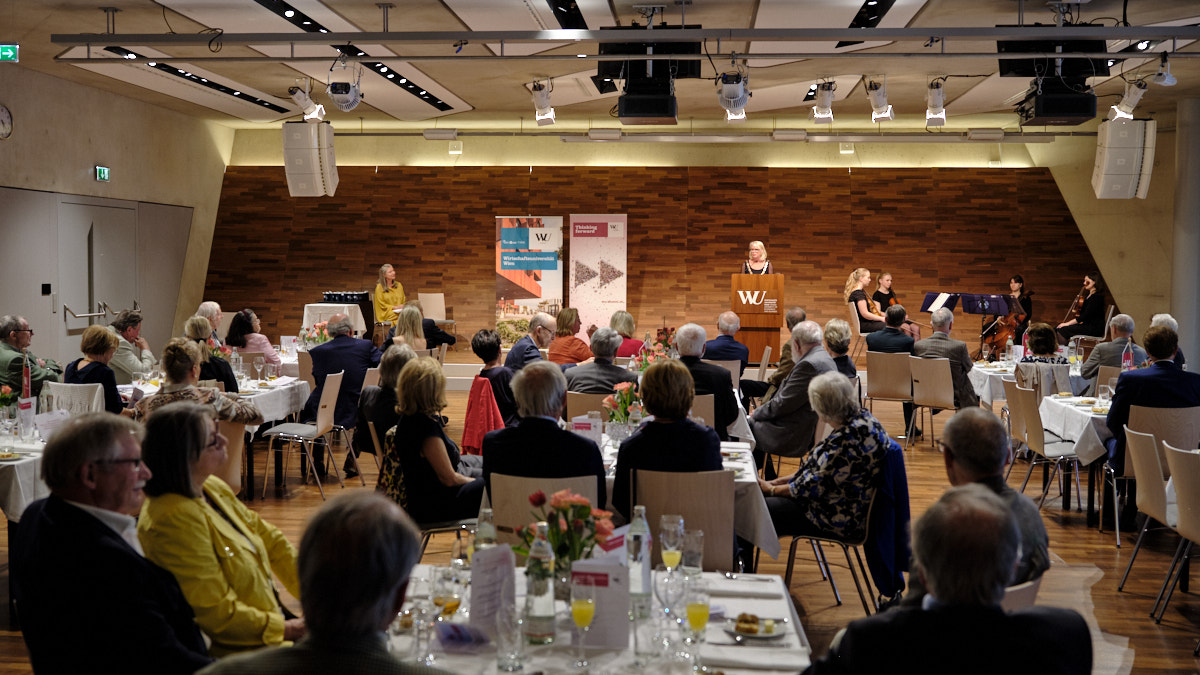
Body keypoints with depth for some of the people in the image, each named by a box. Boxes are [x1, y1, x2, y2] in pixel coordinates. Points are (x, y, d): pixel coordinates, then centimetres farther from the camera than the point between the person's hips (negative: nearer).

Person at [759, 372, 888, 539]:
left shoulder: (848, 439, -30)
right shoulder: (860, 416, 2)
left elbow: (815, 486, -21)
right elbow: (820, 467, 13)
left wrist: (772, 490, -4)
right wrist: (778, 482, 11)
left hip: (841, 518, -10)